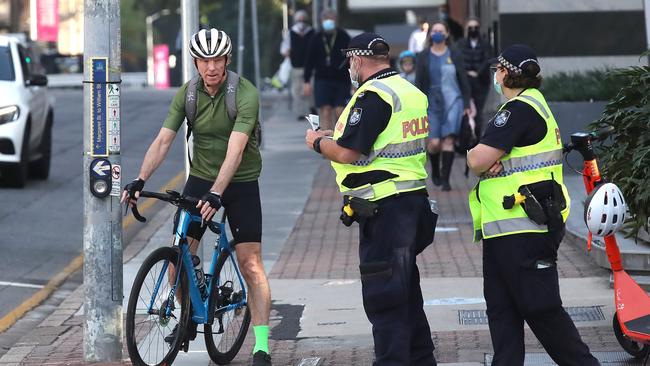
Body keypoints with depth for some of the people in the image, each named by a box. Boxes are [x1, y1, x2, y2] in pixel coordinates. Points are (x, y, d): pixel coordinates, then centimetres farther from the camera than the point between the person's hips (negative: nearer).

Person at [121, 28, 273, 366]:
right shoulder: (186, 94, -5)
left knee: (250, 264, -9)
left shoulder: (246, 94, -20)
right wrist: (140, 180, -24)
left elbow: (235, 150, -30)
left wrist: (216, 193, -41)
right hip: (200, 178, 4)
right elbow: (163, 140, -10)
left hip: (240, 183, -4)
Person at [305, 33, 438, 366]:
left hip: (384, 207, -10)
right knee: (406, 288, 19)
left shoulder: (373, 96, -16)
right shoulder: (411, 92, 15)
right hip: (413, 199, 10)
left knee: (383, 295, -6)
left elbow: (347, 153, -19)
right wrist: (335, 138, 21)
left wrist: (317, 142, 0)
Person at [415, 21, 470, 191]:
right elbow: (419, 83, 5)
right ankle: (435, 171, 23)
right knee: (434, 142, -6)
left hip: (453, 101, 0)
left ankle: (445, 179, -7)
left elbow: (463, 80, 7)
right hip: (432, 102, 0)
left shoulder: (455, 55, 5)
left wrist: (466, 104, 2)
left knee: (448, 140, -10)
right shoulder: (423, 56, 5)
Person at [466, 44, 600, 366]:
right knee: (502, 309, 8)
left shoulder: (520, 110, -14)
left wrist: (475, 156, 2)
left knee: (541, 309, -6)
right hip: (503, 230, 10)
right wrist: (491, 162, -6)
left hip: (522, 229, -10)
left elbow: (477, 161, -20)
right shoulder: (533, 105, 20)